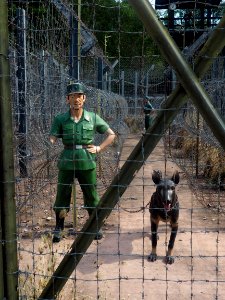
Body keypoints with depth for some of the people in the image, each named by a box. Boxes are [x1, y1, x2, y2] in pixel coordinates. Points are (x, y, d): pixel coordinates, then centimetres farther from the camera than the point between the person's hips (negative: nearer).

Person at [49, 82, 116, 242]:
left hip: (87, 163, 1)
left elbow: (111, 135, 10)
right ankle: (59, 229, 24)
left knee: (92, 197, 10)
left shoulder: (93, 118, 3)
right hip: (67, 163, 0)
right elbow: (52, 139, -8)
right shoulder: (60, 119, 0)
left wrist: (99, 148, 0)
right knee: (62, 196, 6)